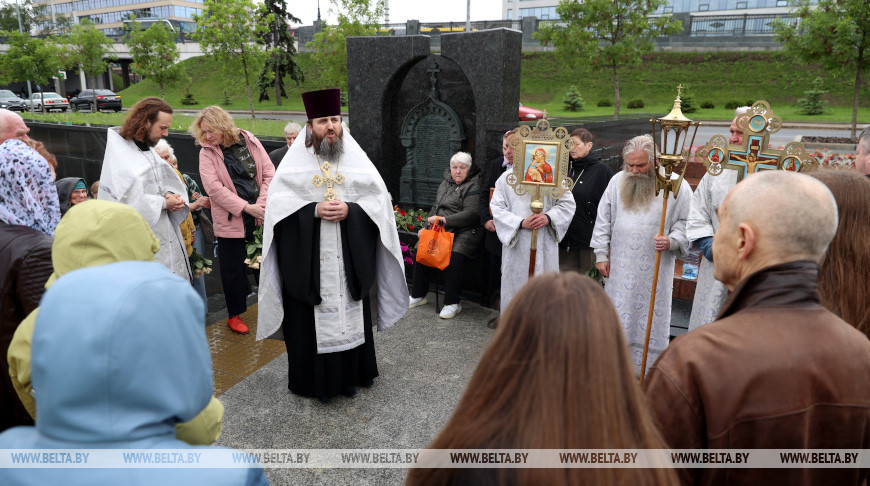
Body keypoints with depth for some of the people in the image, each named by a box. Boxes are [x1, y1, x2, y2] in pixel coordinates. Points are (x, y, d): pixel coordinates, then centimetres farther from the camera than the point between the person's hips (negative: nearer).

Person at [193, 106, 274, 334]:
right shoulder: (207, 152, -3)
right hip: (230, 221, -2)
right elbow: (213, 187, -13)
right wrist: (246, 207, -18)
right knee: (233, 268, 7)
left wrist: (261, 206, -11)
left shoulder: (250, 141, 2)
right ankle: (235, 315, 25)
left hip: (259, 219, 2)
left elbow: (269, 174, 1)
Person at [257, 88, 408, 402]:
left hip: (349, 259, 1)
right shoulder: (294, 161, 2)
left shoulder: (356, 159, 5)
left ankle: (350, 375, 26)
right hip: (307, 261, -1)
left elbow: (379, 199, 2)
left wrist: (350, 210, -15)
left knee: (349, 315, 8)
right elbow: (277, 202, -4)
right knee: (308, 318, 4)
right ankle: (310, 379, 21)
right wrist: (314, 210, -17)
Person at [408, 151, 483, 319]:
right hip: (440, 229, 7)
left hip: (464, 231, -6)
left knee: (454, 257, -31)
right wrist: (431, 221, 9)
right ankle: (418, 295, 2)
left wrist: (445, 219, -21)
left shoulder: (474, 186, -5)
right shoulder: (445, 183, 19)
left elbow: (471, 213, -17)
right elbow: (436, 207, 28)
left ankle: (452, 303, -18)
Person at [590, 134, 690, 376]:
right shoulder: (617, 181, 5)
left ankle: (648, 368, 17)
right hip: (620, 265, 3)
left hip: (655, 268, -2)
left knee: (650, 316, 3)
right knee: (618, 313, 10)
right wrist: (601, 254, 5)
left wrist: (671, 241, -19)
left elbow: (686, 222, 1)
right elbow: (603, 220, 8)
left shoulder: (676, 186, -4)